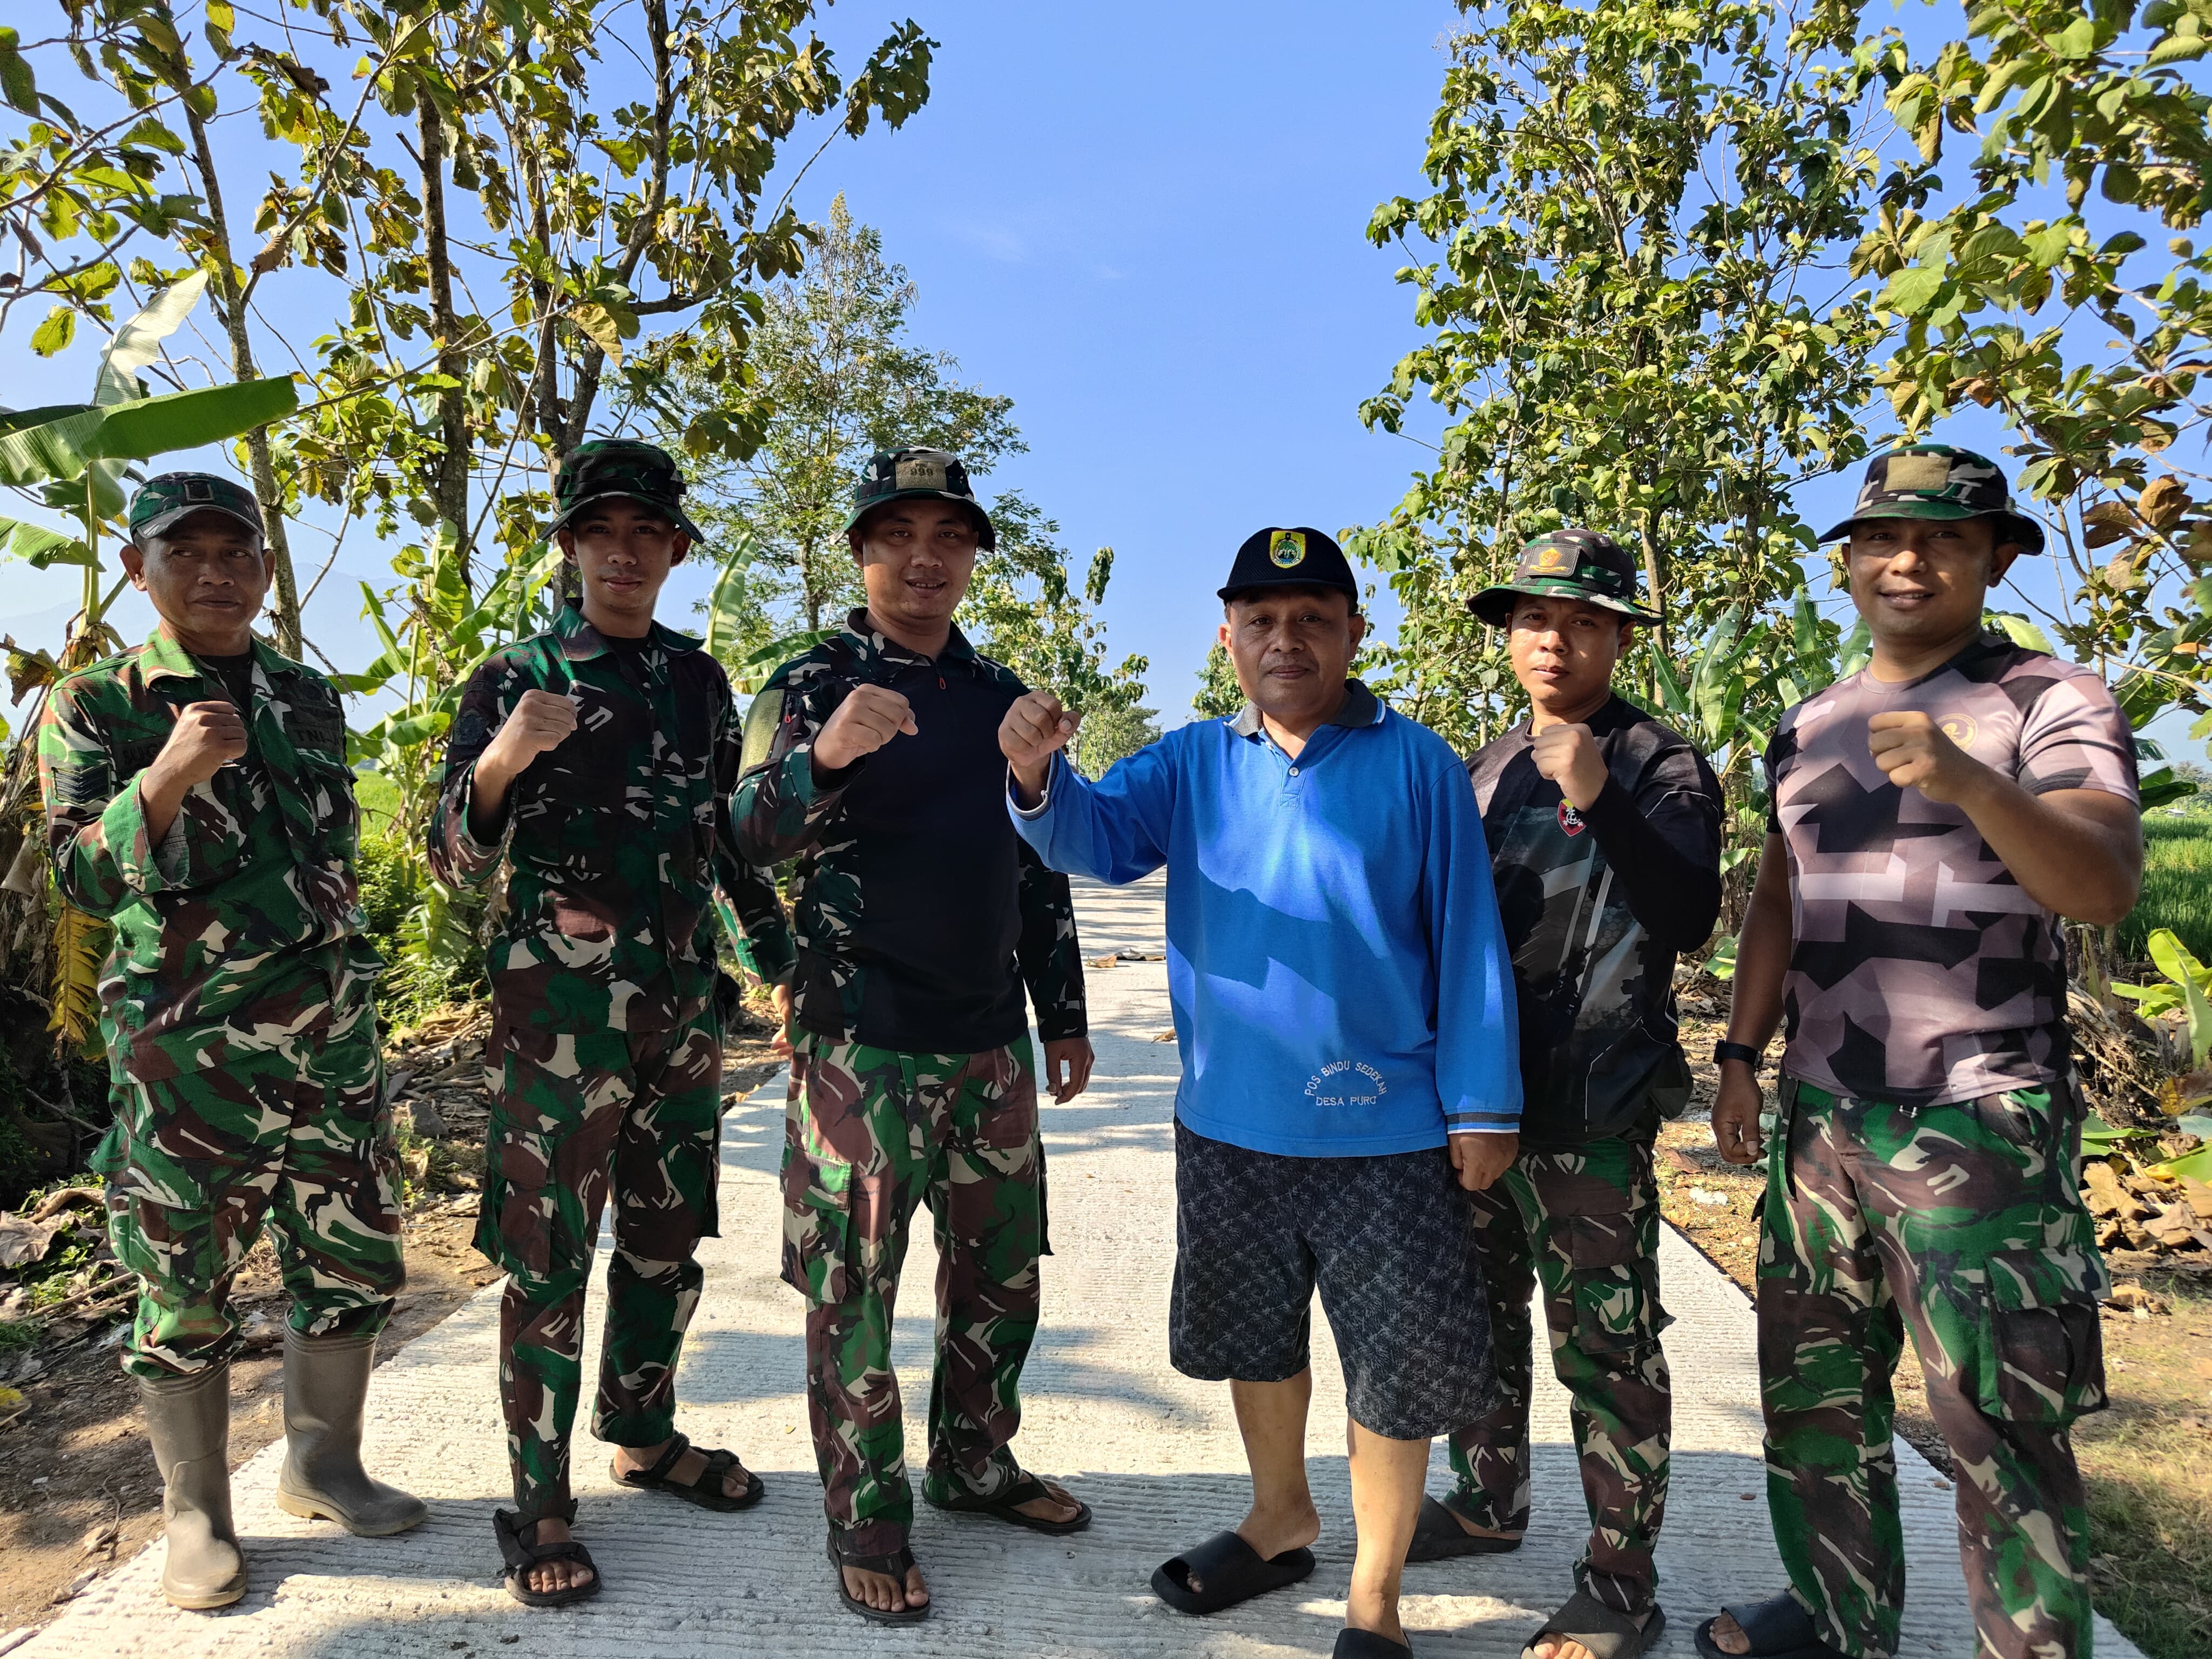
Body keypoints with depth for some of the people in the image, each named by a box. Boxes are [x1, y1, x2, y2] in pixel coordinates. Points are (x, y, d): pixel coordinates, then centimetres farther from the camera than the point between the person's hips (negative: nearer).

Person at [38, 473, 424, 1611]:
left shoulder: (309, 698, 10)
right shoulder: (96, 708, -3)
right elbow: (82, 880, -14)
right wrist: (168, 777, -30)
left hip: (334, 1040, 5)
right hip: (187, 1052, -4)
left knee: (356, 1263, 11)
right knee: (186, 1294, 7)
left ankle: (321, 1464, 32)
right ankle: (196, 1517, 25)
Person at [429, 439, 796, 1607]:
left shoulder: (701, 682, 10)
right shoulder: (516, 681, -2)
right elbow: (454, 861, -5)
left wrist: (783, 958, 15)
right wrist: (501, 762, -24)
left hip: (684, 1008, 5)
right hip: (558, 1016, -4)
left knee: (666, 1244, 15)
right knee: (547, 1263, 3)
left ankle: (643, 1436, 34)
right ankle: (539, 1501, 17)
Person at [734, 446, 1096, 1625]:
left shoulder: (1004, 700, 11)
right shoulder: (813, 685, -3)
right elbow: (752, 836, -18)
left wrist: (1064, 1017, 15)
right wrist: (822, 754, -38)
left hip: (991, 1040, 5)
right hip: (862, 1043, -5)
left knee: (1000, 1269, 15)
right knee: (854, 1292, 4)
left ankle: (974, 1464, 35)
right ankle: (866, 1522, 21)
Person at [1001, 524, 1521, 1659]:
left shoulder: (1416, 764, -6)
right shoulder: (1193, 763, 3)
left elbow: (1467, 939, -5)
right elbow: (1098, 835, -10)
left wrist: (1483, 1104, -7)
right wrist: (1039, 776, -32)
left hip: (1385, 1132, -3)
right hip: (1228, 1124, 4)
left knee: (1397, 1367, 6)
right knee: (1253, 1339, 21)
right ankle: (1281, 1518, 45)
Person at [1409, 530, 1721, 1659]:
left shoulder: (1660, 767, -4)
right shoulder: (1483, 772, 13)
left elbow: (1690, 916, -19)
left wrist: (1601, 801, -29)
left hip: (1589, 1111, -6)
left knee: (1606, 1348, 2)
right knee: (1481, 1321, 19)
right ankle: (1488, 1502, 37)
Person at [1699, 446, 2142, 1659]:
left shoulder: (2052, 703, -4)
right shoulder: (1808, 729, 12)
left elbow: (2104, 887, -19)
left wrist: (1972, 785, -36)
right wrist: (1740, 1056, 10)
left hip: (1981, 1127, -5)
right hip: (1821, 1117, 6)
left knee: (2001, 1428, 0)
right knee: (1813, 1390, 15)